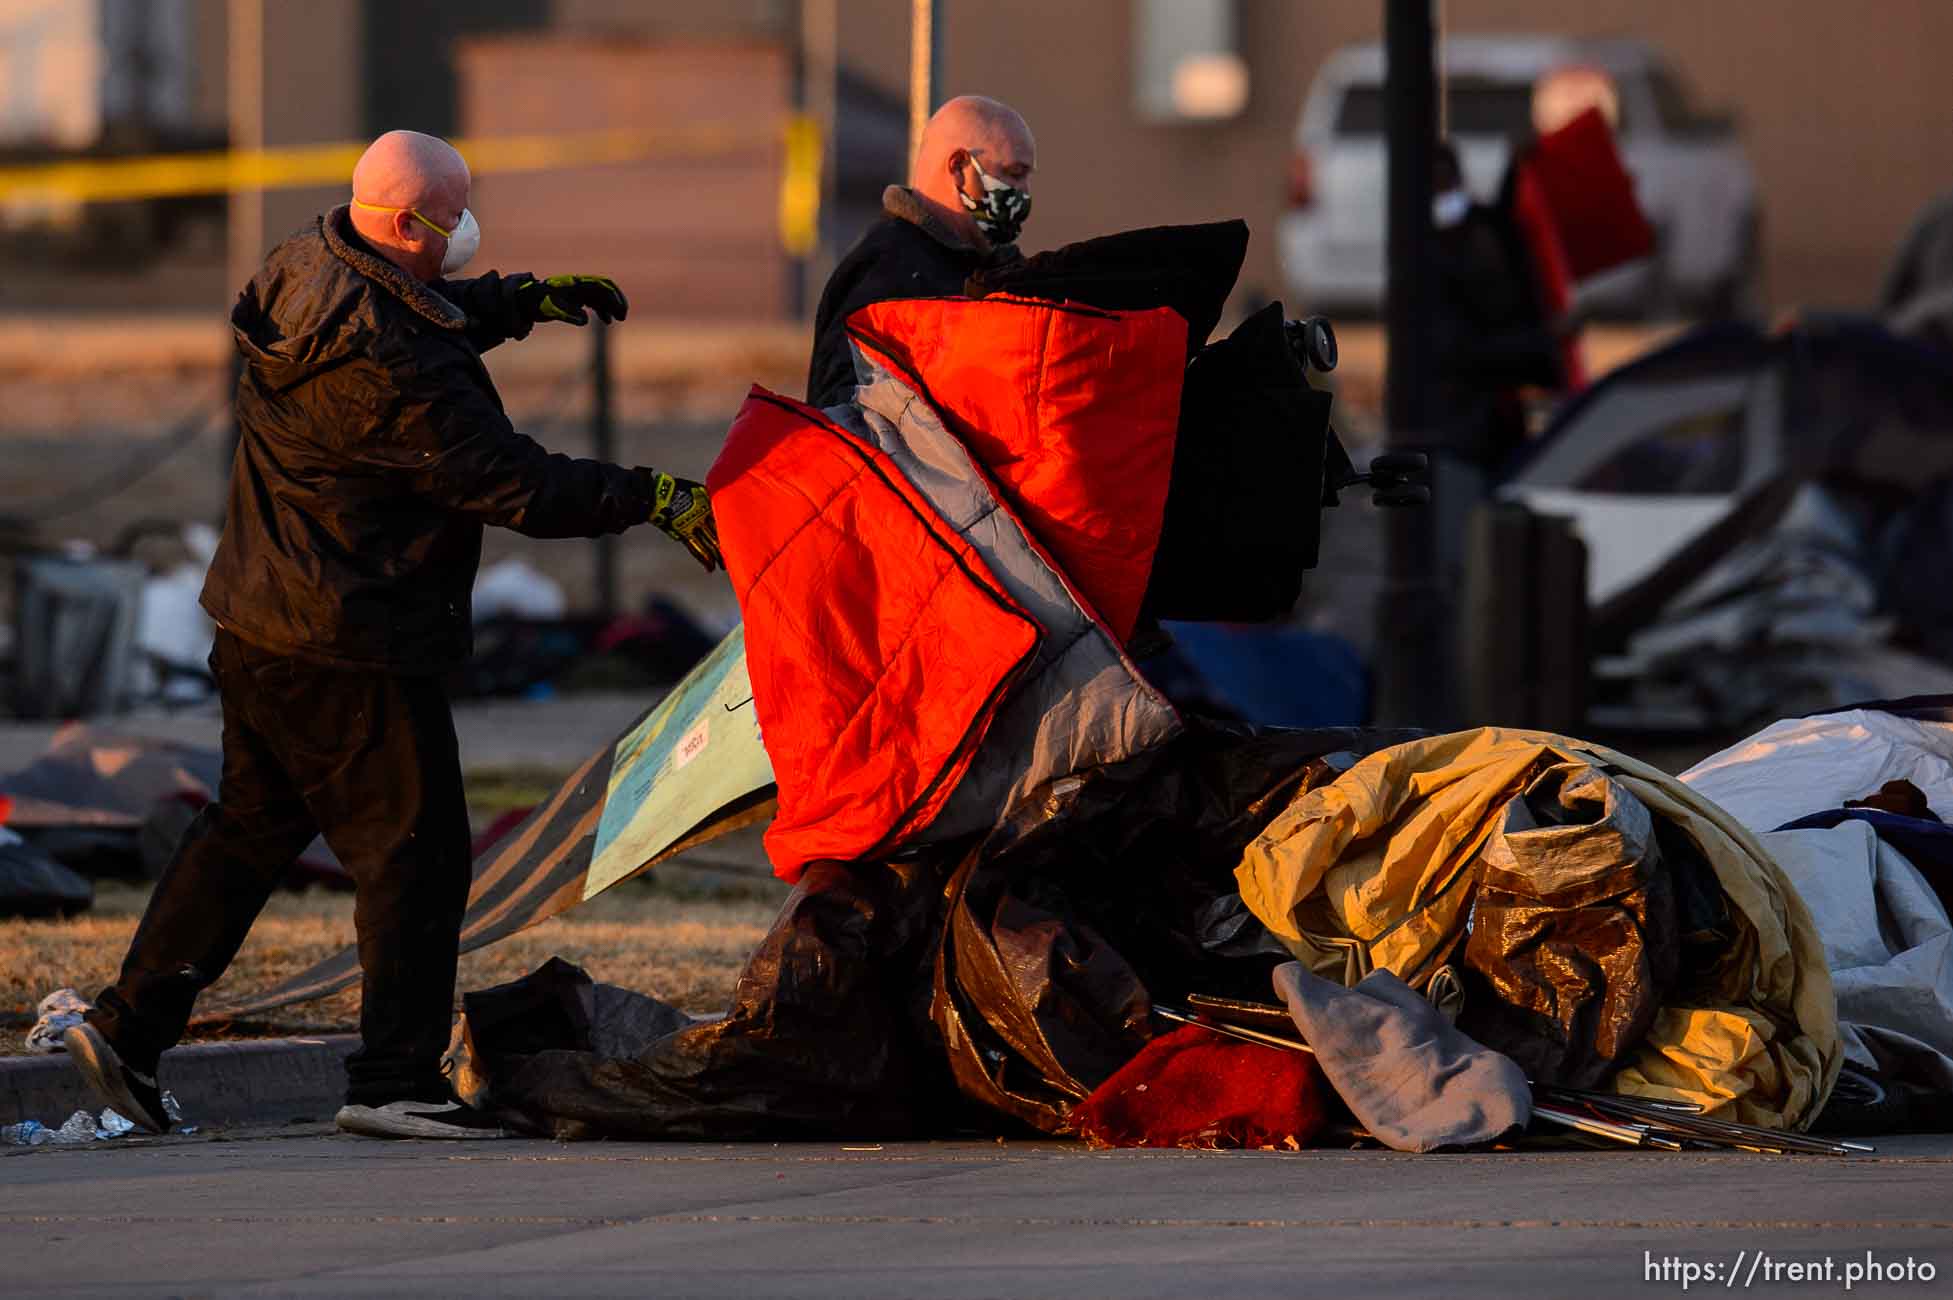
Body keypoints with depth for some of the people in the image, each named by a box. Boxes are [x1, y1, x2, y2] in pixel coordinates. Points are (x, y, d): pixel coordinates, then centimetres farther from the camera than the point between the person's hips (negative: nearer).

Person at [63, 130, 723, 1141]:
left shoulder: (308, 271, 5)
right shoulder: (388, 364, -26)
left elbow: (437, 313, 27)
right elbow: (511, 484, -24)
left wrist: (531, 300, 21)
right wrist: (656, 499, -20)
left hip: (260, 627, 10)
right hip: (352, 653, -10)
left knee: (251, 825, 20)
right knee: (415, 848, -1)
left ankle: (129, 1024, 19)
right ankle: (394, 1077, 1)